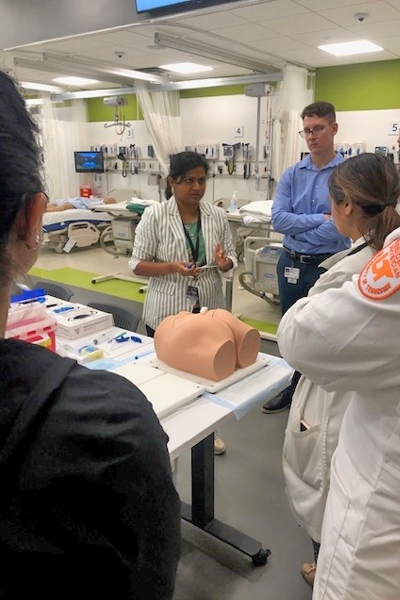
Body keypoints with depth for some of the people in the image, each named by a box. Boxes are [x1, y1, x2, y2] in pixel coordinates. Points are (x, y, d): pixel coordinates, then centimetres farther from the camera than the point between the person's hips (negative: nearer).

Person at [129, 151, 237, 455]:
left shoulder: (217, 215, 1)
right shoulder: (154, 216, -9)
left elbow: (230, 261, 7)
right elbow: (138, 264, -8)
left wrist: (225, 263, -17)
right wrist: (173, 267, -24)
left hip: (209, 310, 3)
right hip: (167, 312, -3)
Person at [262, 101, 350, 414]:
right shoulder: (292, 174, 4)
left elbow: (340, 226, -20)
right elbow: (278, 219, -8)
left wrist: (297, 229, -12)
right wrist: (320, 218, -15)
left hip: (326, 267, -4)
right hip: (291, 265, 5)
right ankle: (293, 390, 37)